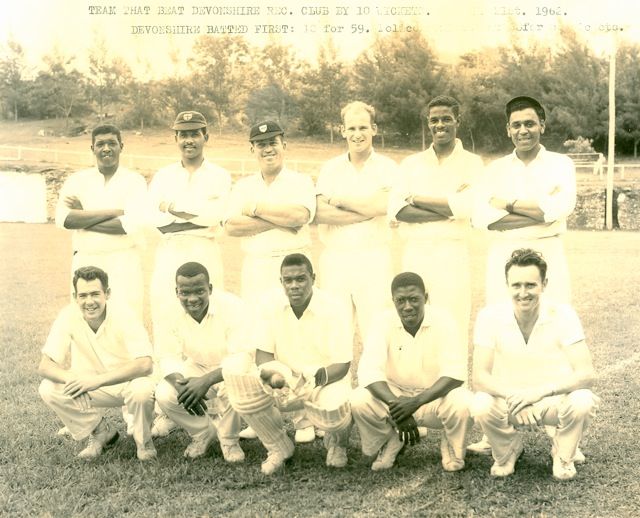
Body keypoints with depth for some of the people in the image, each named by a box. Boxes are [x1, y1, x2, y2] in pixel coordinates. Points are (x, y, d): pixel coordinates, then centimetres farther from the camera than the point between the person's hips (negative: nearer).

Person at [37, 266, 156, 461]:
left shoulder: (123, 316, -24)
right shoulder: (68, 317, -15)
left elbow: (145, 364, -34)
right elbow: (45, 365, -15)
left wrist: (98, 380, -42)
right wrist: (72, 379, -38)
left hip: (127, 383, -3)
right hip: (91, 387, 4)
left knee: (143, 390, -36)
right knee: (48, 389, -18)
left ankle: (143, 441, -3)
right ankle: (100, 433, 4)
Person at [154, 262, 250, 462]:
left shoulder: (231, 307, -27)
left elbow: (241, 357, -32)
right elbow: (167, 356, -9)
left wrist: (206, 381, -45)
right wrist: (181, 383, -32)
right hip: (196, 371, 4)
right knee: (164, 394, -22)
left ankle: (229, 439, -5)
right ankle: (203, 433, 8)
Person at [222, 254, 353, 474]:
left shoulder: (335, 309, -16)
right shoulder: (272, 307, -7)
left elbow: (341, 365, -15)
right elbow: (263, 353, -2)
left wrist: (318, 378, -36)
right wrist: (272, 374, -26)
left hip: (326, 381, -3)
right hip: (285, 379, 3)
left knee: (332, 410, -39)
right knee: (237, 376, -25)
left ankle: (337, 443, 7)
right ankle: (278, 447, -2)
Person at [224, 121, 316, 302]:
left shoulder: (301, 181, 7)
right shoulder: (243, 185, 14)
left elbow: (300, 216, -14)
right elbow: (231, 226, -2)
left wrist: (254, 208, -6)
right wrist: (281, 221, -9)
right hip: (255, 270, 2)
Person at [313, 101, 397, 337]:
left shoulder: (386, 167, 4)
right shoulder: (330, 168, 11)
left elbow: (381, 205, -14)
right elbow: (318, 214, -3)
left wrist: (337, 200, -4)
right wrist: (366, 212, -9)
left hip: (373, 259, -2)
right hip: (334, 259, 3)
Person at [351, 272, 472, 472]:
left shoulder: (443, 321, -17)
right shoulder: (384, 323, -13)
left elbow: (455, 372, -24)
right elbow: (369, 370, -23)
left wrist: (417, 401, -38)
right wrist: (394, 403, -40)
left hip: (435, 396, -1)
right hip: (395, 394, 1)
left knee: (461, 403, -34)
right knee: (359, 400, -26)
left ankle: (452, 449, 1)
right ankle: (390, 442, 5)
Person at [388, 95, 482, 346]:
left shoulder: (472, 163, 6)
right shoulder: (411, 163, 13)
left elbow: (466, 207, -12)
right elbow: (396, 209, -2)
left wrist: (417, 199, -5)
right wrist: (447, 209, -11)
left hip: (452, 254, -2)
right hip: (414, 253, 3)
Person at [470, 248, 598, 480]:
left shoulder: (562, 315, -17)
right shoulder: (490, 317, -15)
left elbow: (586, 375, -22)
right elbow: (480, 378, -16)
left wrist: (539, 391, -37)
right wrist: (514, 396, -35)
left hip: (555, 401, 0)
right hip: (509, 401, 1)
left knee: (582, 402, -32)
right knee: (481, 405, -31)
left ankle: (563, 454, 2)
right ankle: (508, 451, 4)